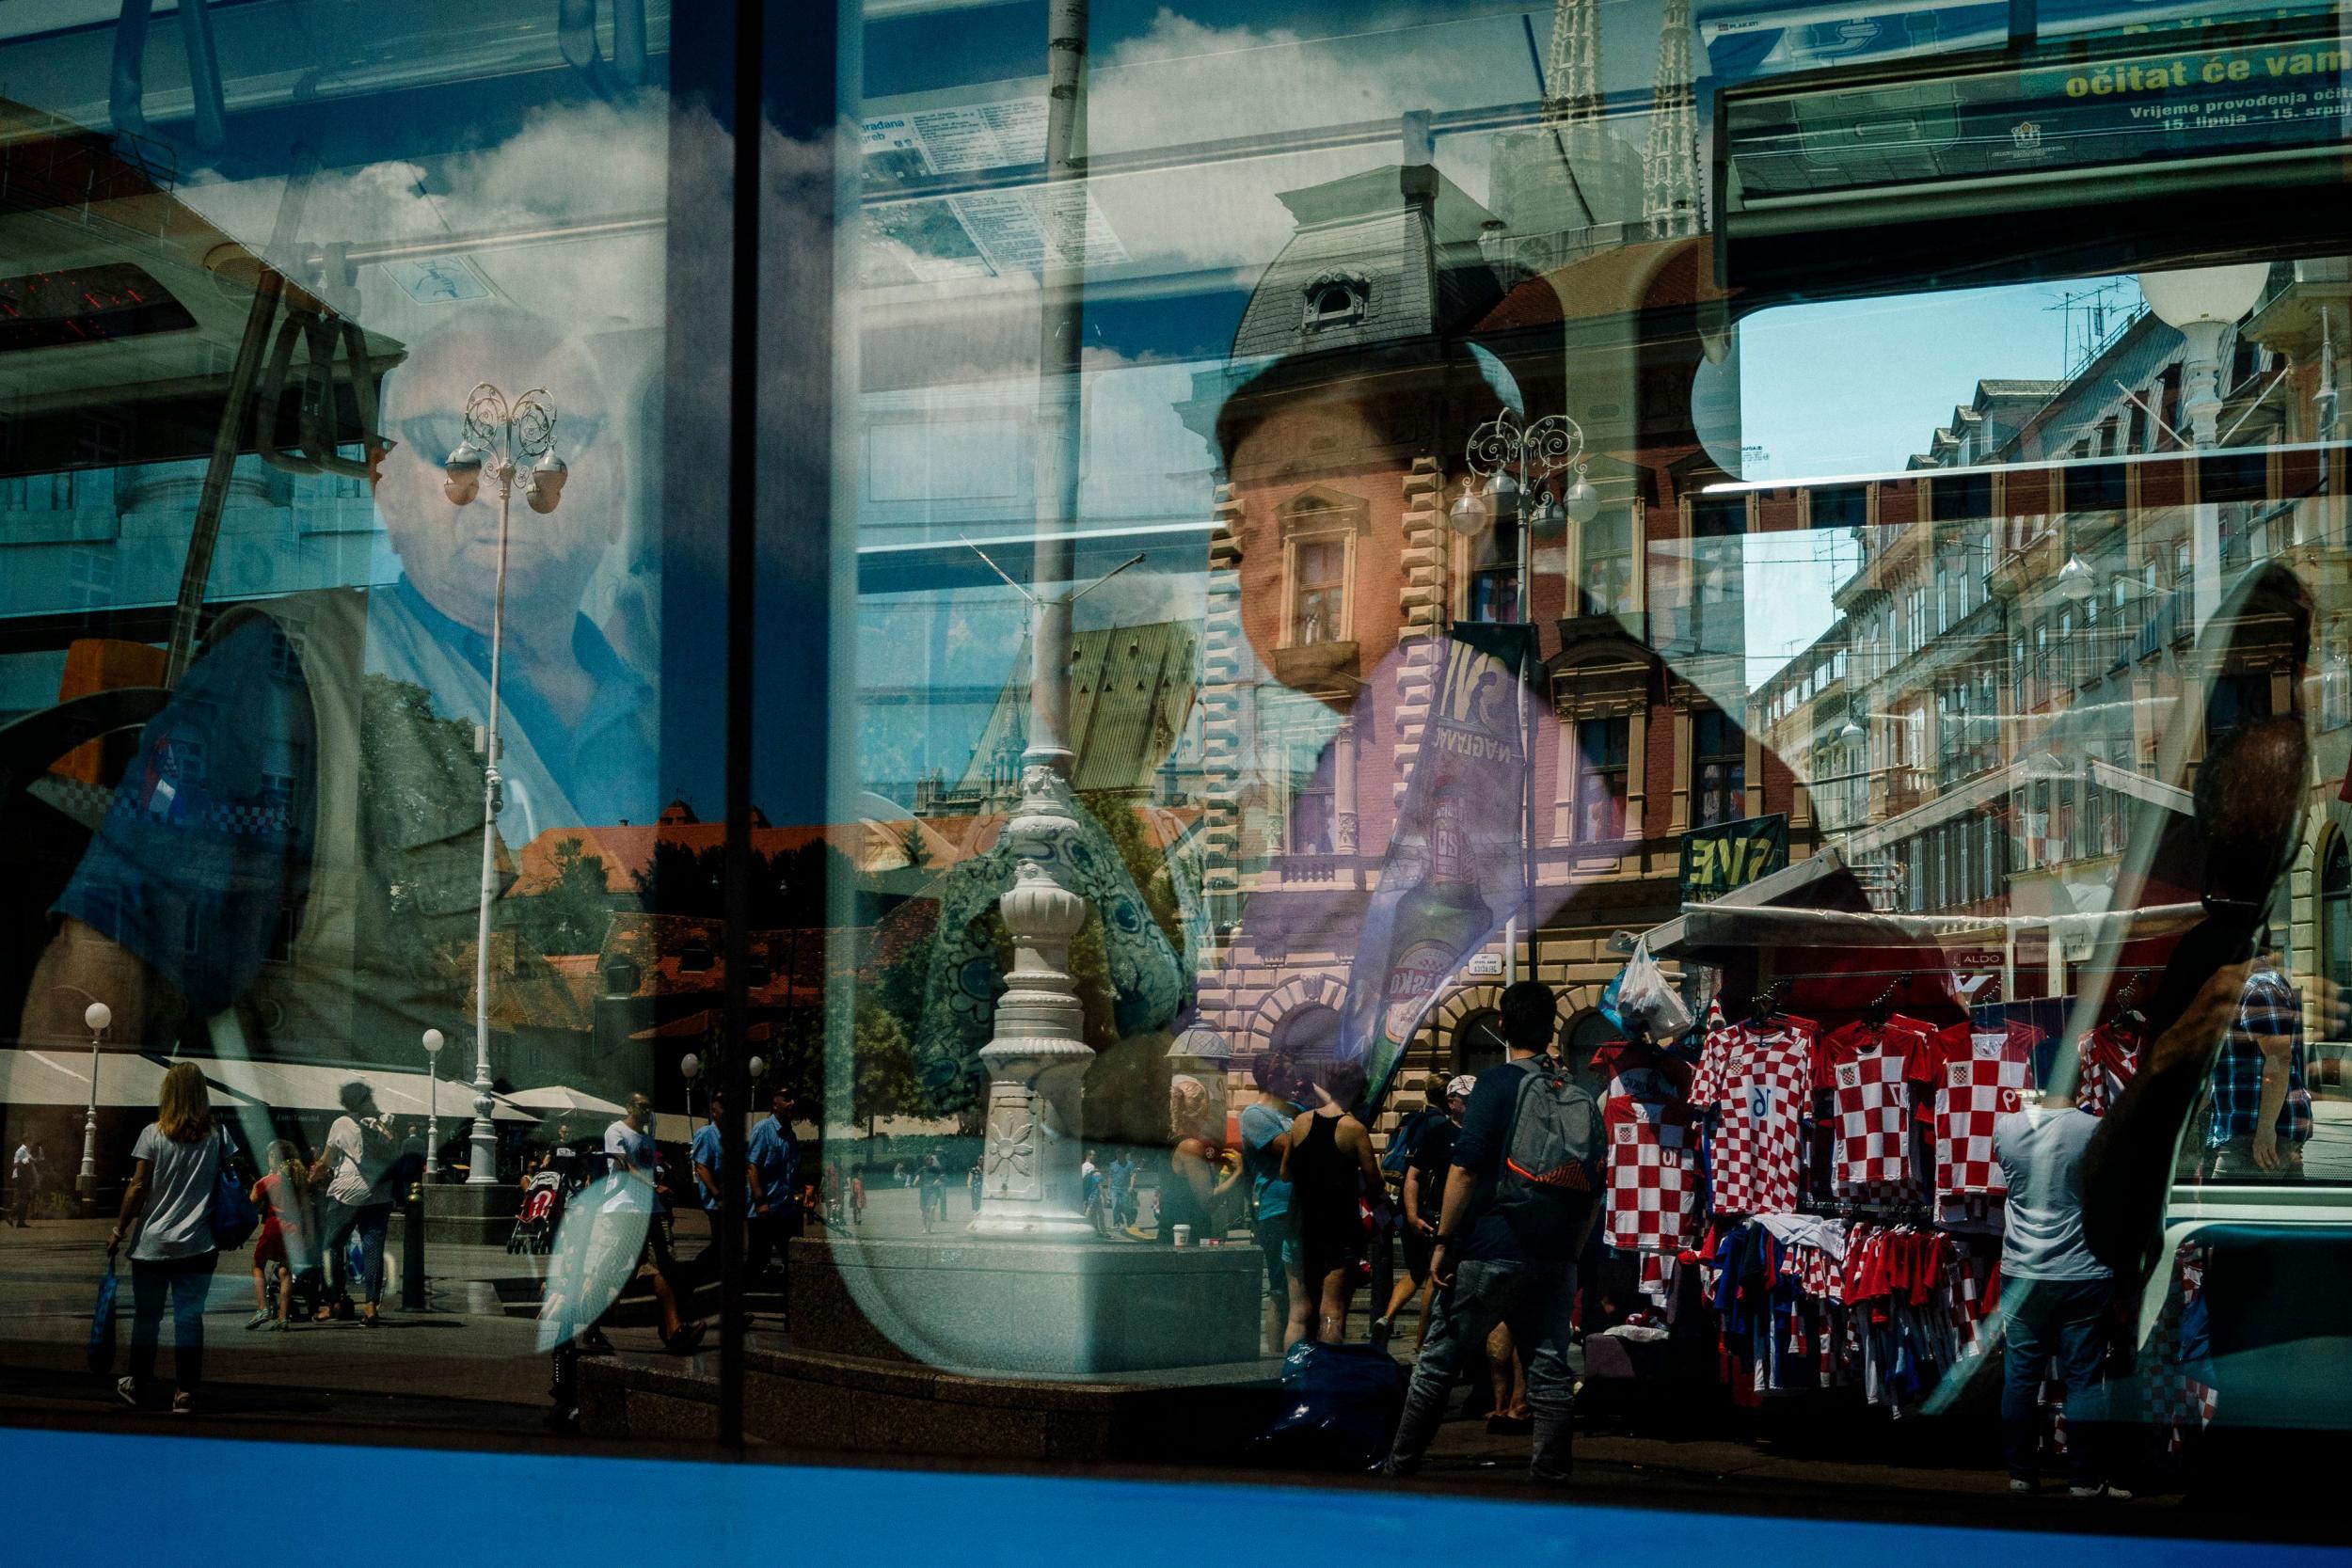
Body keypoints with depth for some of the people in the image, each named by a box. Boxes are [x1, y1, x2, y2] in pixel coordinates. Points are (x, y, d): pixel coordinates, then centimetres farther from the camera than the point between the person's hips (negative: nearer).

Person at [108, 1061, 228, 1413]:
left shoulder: (153, 1134, -6)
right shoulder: (218, 1136, 0)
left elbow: (137, 1188, -6)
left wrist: (119, 1230, 4)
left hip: (153, 1243, -1)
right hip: (199, 1245, 1)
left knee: (146, 1317, 12)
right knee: (189, 1317, 4)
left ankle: (138, 1385, 24)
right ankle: (186, 1392, 1)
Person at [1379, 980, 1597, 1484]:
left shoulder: (1498, 1083, -5)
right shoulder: (1581, 1098, 10)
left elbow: (1465, 1169, -12)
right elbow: (1592, 1196, 14)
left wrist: (1443, 1241, -7)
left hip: (1489, 1254, -4)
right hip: (1554, 1262, 4)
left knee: (1437, 1364, 5)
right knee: (1550, 1374, 6)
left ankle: (1399, 1467, 11)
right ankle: (1552, 1475, 3)